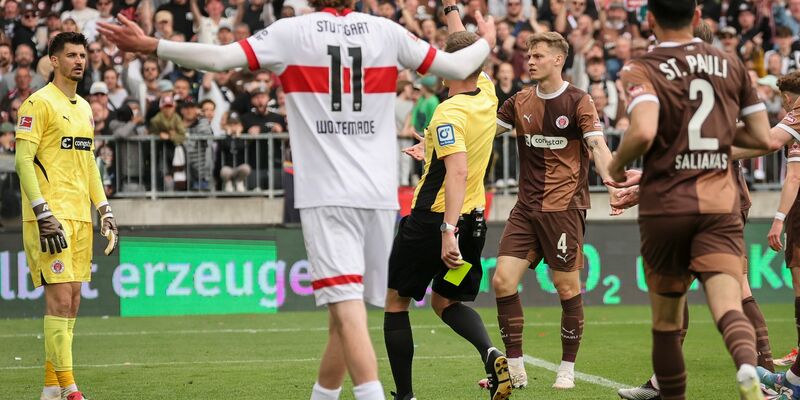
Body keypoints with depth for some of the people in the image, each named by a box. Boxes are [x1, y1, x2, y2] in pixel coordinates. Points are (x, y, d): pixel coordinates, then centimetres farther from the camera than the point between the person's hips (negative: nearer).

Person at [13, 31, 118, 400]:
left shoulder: (84, 108, 17)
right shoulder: (39, 103, -7)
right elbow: (23, 160, -12)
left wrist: (104, 211, 17)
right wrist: (44, 215, -19)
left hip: (79, 216, 8)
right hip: (51, 216, -8)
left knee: (72, 298, 6)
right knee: (60, 296, -11)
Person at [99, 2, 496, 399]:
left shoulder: (291, 32, -1)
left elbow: (220, 57, -10)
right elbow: (458, 67, 15)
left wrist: (149, 46, -1)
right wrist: (486, 42, 37)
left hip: (325, 194, -4)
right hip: (378, 192, 4)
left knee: (347, 309, -12)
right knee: (347, 309, 14)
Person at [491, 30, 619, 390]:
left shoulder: (578, 102, -5)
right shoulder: (520, 102, 10)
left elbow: (597, 147, -15)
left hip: (564, 206, -5)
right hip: (526, 208, 5)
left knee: (567, 287, -1)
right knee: (502, 280, -5)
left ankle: (567, 369, 13)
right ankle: (515, 369, 4)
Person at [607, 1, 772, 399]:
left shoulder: (642, 71, -3)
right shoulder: (731, 65, 9)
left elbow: (643, 132, -22)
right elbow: (763, 138, 12)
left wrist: (617, 164, -2)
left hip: (665, 205, -1)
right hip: (721, 205, 1)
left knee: (666, 320, 14)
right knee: (728, 305, -15)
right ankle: (747, 368, -44)